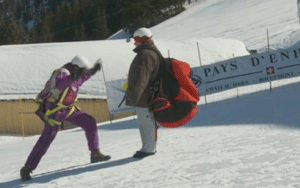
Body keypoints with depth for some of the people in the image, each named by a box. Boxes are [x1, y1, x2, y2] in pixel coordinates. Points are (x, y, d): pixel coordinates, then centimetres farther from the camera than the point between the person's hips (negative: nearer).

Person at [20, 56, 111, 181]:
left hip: (68, 109, 9)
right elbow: (59, 85, -47)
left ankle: (95, 154, 16)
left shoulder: (74, 74, 3)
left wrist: (92, 71, 23)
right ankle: (27, 169, -11)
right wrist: (74, 77, -56)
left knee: (90, 123, 3)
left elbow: (80, 80, 28)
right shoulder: (62, 73, -24)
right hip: (54, 110, -9)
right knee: (46, 139, -16)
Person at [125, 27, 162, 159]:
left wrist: (132, 96, -28)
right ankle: (148, 147, 22)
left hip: (144, 98, -11)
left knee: (146, 122, -6)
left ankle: (149, 148, -2)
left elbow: (139, 79, -26)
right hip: (145, 97, 11)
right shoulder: (153, 53, 19)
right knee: (144, 123, 16)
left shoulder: (145, 54, -17)